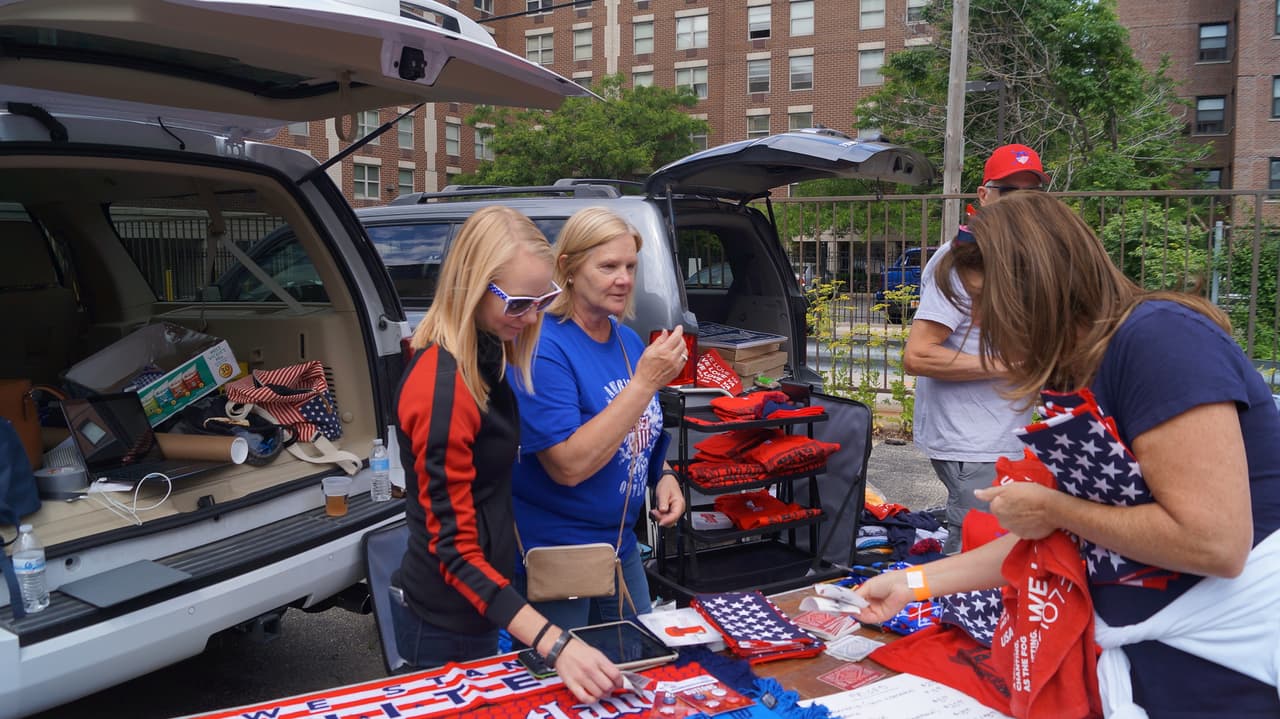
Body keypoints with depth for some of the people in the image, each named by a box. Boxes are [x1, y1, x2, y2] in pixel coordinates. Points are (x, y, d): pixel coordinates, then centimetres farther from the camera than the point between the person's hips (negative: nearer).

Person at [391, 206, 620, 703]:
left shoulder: (483, 356, 0)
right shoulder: (443, 388, -28)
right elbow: (455, 551, -27)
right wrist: (553, 644, -35)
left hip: (476, 604, 9)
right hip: (448, 620, -9)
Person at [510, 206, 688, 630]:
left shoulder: (629, 341, 2)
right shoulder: (545, 348, -21)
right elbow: (569, 465, -29)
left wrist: (664, 476, -4)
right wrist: (645, 382, -29)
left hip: (621, 548, 7)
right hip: (552, 560, -7)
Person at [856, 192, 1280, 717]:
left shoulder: (1159, 339, -21)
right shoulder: (1072, 382, 5)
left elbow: (1215, 542, -28)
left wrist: (1053, 507, -16)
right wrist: (914, 582, 9)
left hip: (1231, 675, -8)